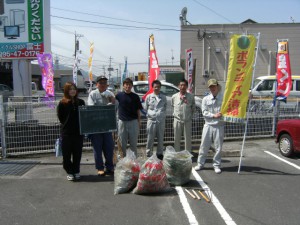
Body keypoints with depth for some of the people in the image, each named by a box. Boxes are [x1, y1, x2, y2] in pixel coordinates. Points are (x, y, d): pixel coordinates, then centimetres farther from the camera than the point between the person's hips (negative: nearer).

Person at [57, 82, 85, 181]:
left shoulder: (80, 102, 6)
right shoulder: (62, 103, -4)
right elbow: (60, 117, 0)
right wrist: (67, 125, -2)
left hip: (79, 132, 2)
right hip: (66, 132, -2)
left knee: (77, 153, 9)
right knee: (67, 154, 4)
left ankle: (76, 171, 24)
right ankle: (69, 172, 19)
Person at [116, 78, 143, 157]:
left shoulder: (135, 97, 2)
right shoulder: (119, 95, 2)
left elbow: (138, 110, 5)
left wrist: (139, 122, 1)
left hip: (133, 121, 0)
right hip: (122, 122, 1)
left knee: (133, 143, 8)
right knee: (122, 143, 9)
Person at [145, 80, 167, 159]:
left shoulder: (163, 97, 7)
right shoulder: (148, 97, 4)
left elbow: (165, 108, 11)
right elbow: (146, 108, 8)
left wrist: (161, 114, 1)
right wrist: (150, 115, 1)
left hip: (161, 120, 2)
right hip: (151, 120, -1)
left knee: (160, 139, 9)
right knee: (150, 139, 1)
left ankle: (160, 153, 22)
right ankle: (149, 154, 13)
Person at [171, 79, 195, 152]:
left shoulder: (191, 96, -3)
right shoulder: (174, 97, 0)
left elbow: (193, 108, 7)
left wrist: (190, 115, 7)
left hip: (187, 120, -1)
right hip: (177, 120, 1)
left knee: (188, 138, 6)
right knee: (176, 138, 9)